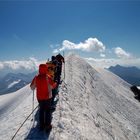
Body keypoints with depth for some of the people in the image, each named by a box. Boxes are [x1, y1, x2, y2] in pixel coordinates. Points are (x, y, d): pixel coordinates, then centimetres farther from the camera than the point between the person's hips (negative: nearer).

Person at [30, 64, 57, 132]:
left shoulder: (36, 78, -7)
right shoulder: (47, 77, -18)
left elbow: (32, 87, 1)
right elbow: (53, 86, -13)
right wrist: (55, 83, 6)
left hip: (39, 97, 3)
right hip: (47, 97, -3)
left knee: (41, 110, 19)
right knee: (47, 111, 11)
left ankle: (41, 125, 27)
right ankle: (47, 126, 17)